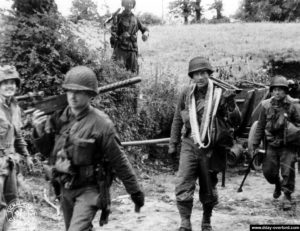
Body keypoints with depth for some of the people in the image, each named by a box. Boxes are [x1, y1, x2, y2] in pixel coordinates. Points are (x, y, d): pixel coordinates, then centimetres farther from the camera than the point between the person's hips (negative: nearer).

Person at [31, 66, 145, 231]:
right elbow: (47, 151, 7)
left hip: (88, 190, -6)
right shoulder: (59, 117, -3)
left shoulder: (101, 124, -18)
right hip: (65, 188, 6)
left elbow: (119, 161, -12)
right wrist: (39, 130, -11)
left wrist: (135, 191, -6)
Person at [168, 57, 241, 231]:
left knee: (209, 189, 11)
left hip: (210, 147, -1)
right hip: (189, 145, 1)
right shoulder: (186, 94, 0)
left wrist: (231, 104, -27)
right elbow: (178, 120, 11)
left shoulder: (219, 94, -7)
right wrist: (173, 143, 13)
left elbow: (236, 121, -9)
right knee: (183, 186, -12)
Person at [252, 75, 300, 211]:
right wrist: (256, 144, 6)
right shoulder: (266, 106, -1)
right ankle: (277, 184, 38)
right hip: (272, 145, 2)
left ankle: (287, 196, 9)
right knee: (268, 171, 6)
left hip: (287, 146, -2)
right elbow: (260, 127, 5)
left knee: (288, 171, -7)